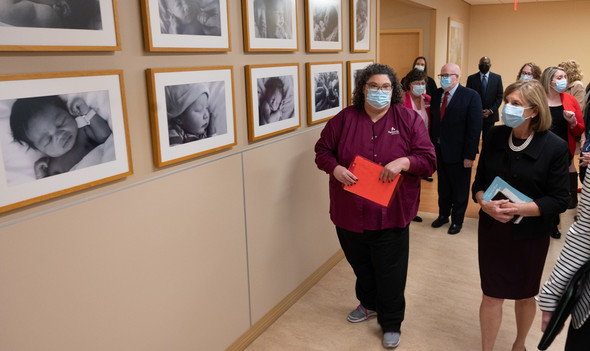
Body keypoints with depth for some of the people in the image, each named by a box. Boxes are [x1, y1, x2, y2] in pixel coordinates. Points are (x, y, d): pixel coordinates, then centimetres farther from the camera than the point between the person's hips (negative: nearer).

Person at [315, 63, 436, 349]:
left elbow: (429, 160, -4)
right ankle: (369, 304, 51)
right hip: (349, 214, 2)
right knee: (361, 266, 23)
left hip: (391, 216, -2)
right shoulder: (344, 118, 0)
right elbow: (322, 149, 5)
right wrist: (335, 168, -14)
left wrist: (403, 162, -23)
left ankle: (391, 323, 33)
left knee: (391, 273, 9)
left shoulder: (409, 119, -3)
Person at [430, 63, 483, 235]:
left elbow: (475, 128, -14)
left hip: (458, 153, -5)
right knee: (443, 186, 19)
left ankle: (457, 220, 29)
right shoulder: (437, 95, 5)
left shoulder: (471, 96, -11)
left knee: (460, 190, 11)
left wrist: (469, 155, -17)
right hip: (439, 150, 5)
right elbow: (433, 123, 7)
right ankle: (443, 215, 38)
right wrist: (431, 146, 1)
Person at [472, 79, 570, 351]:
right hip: (492, 230, 2)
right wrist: (484, 203, -18)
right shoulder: (495, 136, -5)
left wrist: (518, 209, -25)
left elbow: (559, 200, -12)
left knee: (524, 295, 19)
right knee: (492, 295, 8)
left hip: (530, 235, -1)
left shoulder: (555, 147, -14)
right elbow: (479, 181, 2)